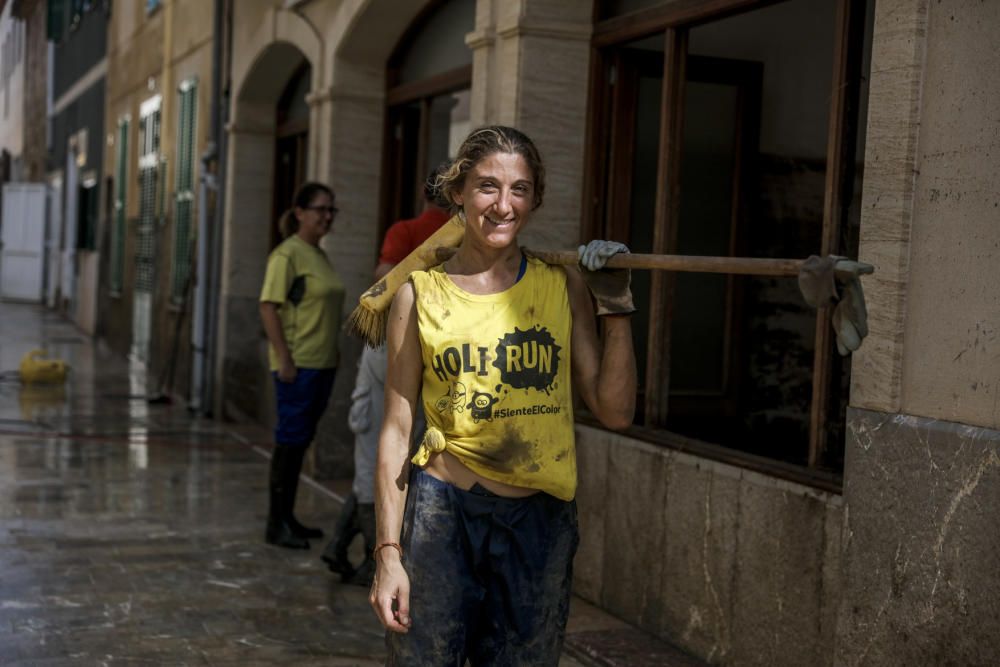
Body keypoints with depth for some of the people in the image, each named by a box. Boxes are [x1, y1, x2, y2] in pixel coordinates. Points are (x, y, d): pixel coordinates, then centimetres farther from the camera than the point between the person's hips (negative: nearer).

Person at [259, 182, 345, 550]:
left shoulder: (320, 255, 15)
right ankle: (276, 524, 3)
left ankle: (288, 517, 23)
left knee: (300, 440, 14)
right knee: (290, 439, -4)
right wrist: (283, 358, -21)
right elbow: (269, 307, -17)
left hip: (322, 364, 9)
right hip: (297, 365, -9)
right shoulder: (287, 254, -11)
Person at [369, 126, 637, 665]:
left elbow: (614, 411, 3)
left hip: (540, 524, 2)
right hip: (441, 514, -1)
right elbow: (397, 430, 1)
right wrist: (388, 552, -3)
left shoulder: (563, 286, 5)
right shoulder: (420, 293, 2)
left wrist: (616, 307, -3)